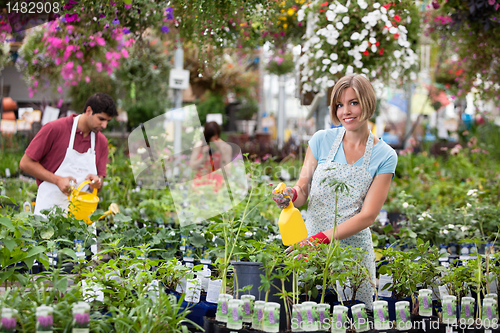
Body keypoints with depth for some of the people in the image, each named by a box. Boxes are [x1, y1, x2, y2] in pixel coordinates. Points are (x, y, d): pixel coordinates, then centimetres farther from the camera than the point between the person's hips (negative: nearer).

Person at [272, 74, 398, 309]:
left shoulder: (385, 156, -3)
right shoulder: (322, 140, 1)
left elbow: (368, 215, -8)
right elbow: (302, 190, 5)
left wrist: (323, 238, -19)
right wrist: (291, 195, -20)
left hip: (353, 248, -1)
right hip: (312, 245, 1)